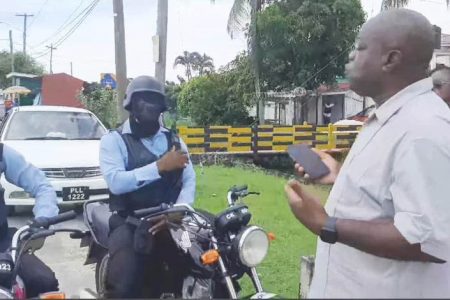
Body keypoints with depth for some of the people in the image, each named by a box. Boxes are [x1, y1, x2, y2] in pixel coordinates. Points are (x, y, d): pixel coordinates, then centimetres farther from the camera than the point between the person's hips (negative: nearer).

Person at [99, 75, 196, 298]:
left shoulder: (174, 140, 17)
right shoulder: (114, 140, 3)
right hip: (129, 223, -3)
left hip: (170, 222, 4)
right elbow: (115, 182, -14)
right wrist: (160, 167, -20)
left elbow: (189, 181, 5)